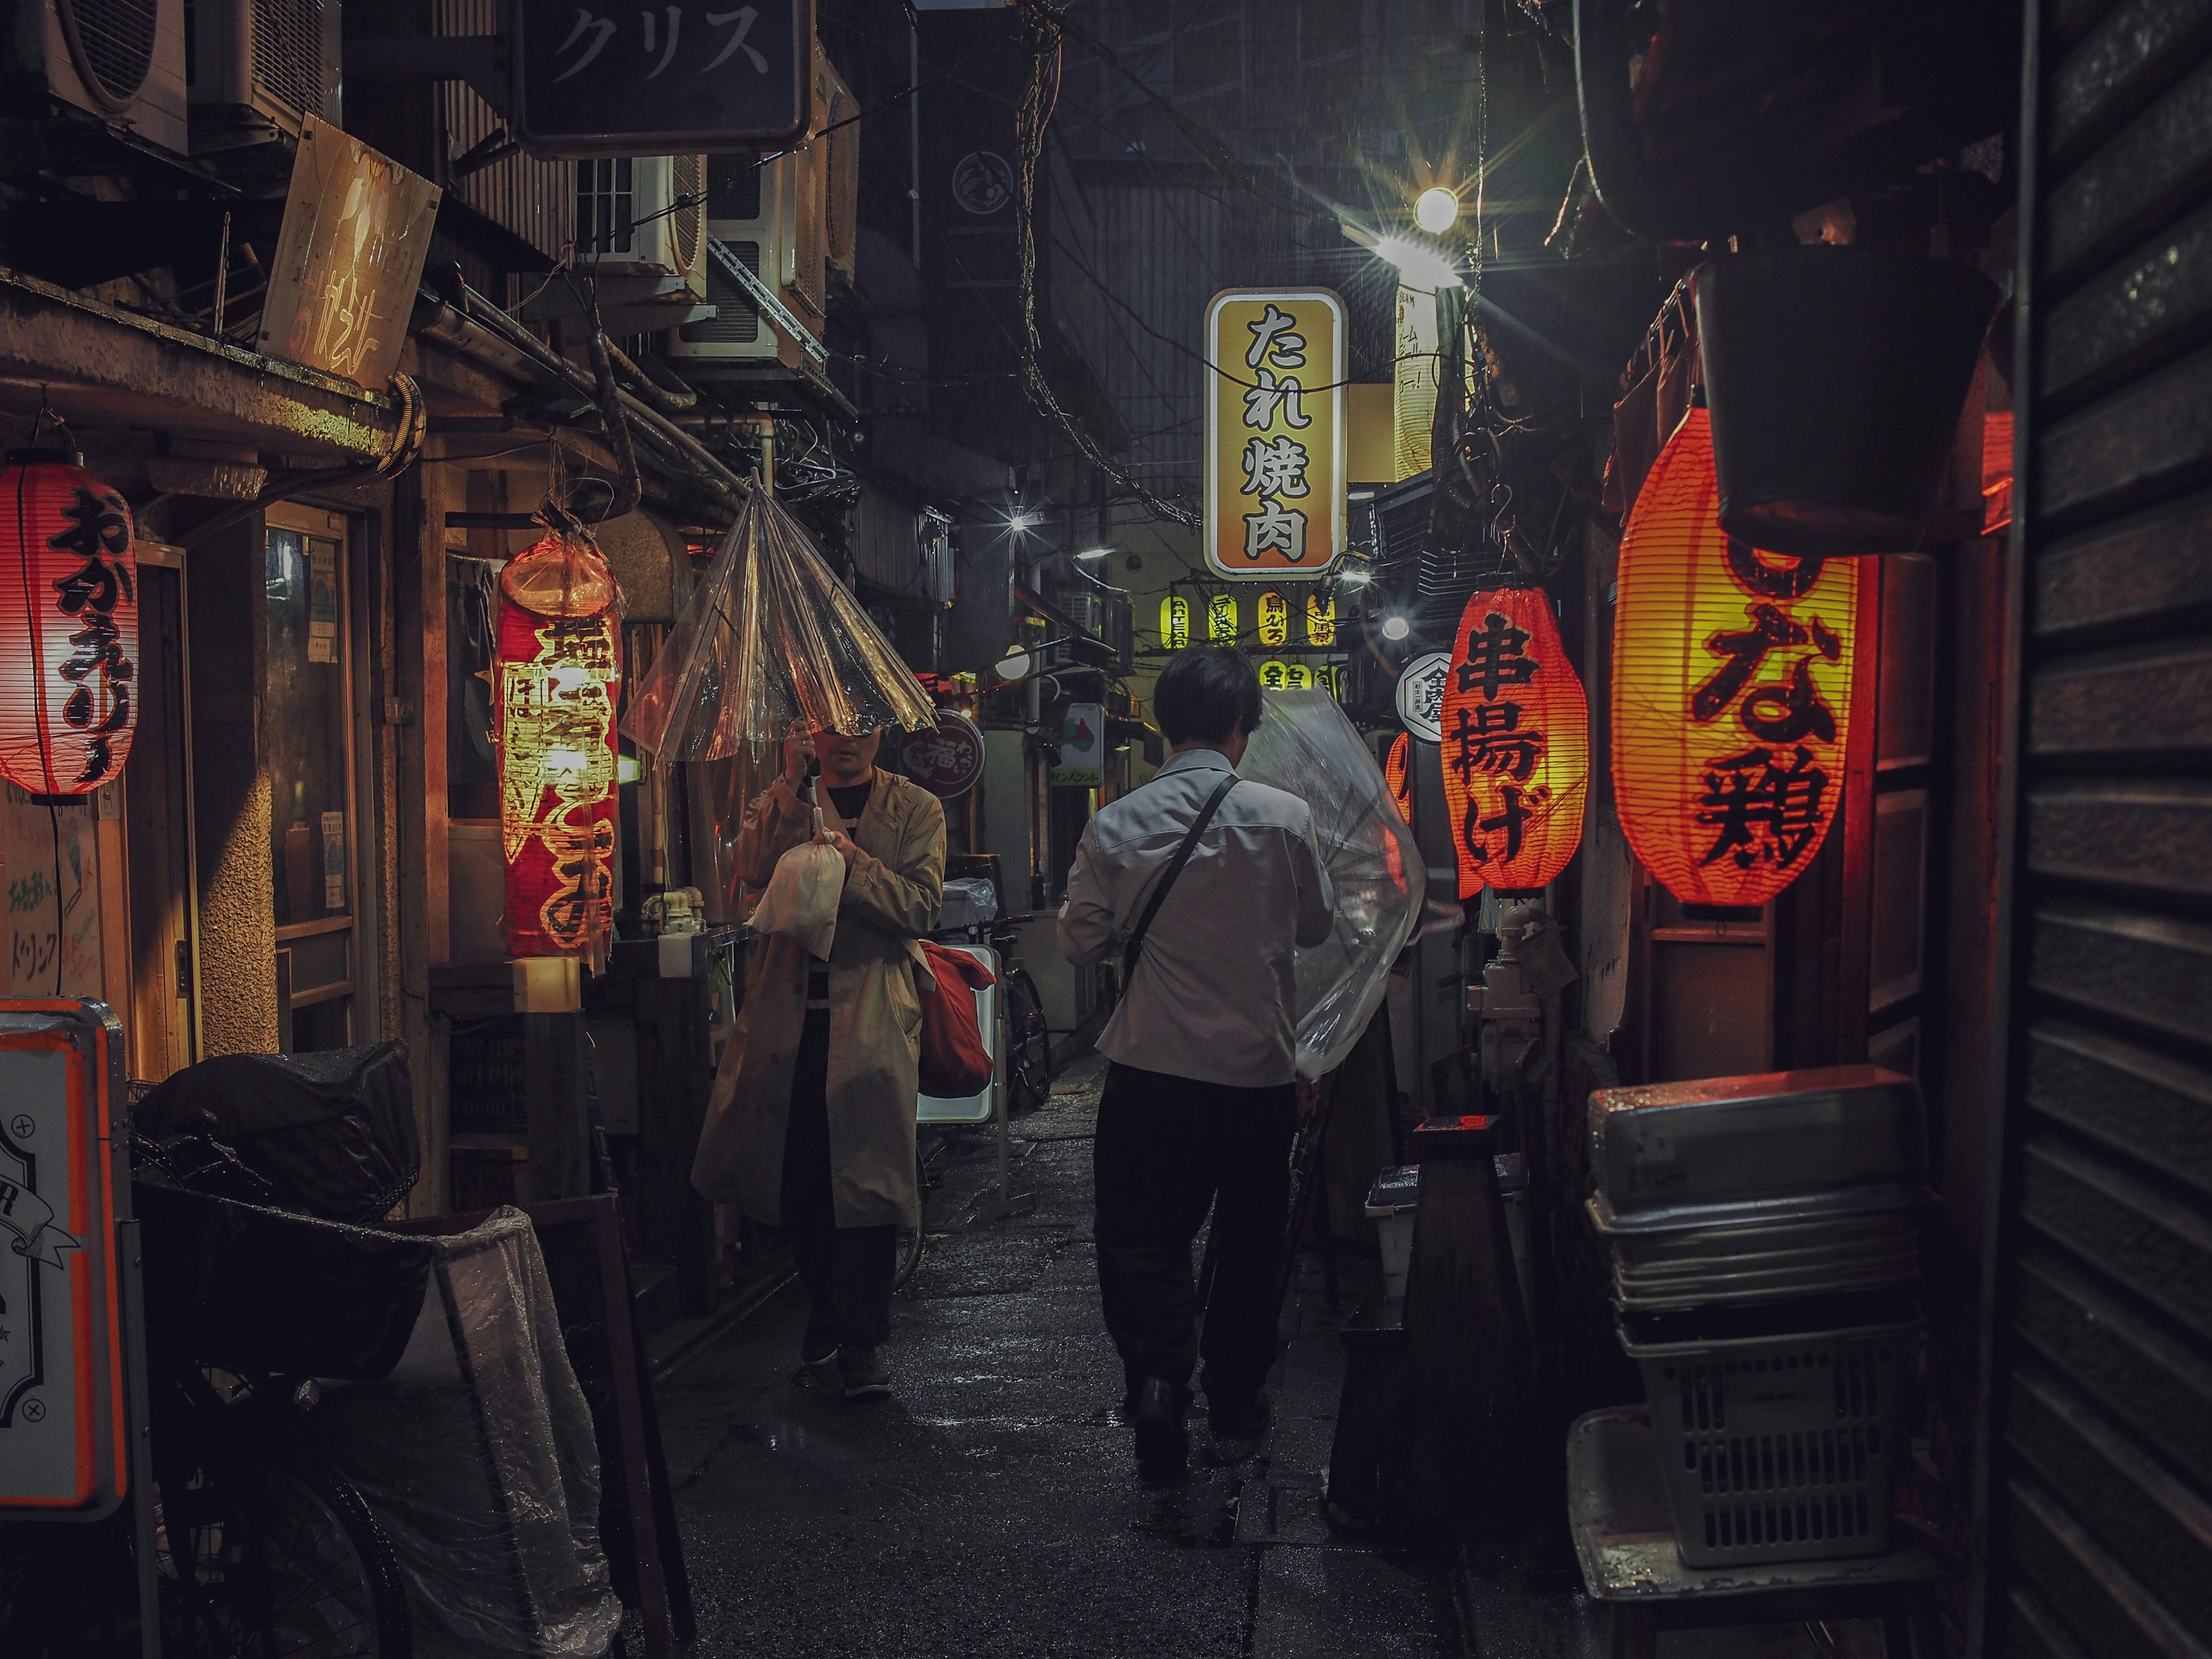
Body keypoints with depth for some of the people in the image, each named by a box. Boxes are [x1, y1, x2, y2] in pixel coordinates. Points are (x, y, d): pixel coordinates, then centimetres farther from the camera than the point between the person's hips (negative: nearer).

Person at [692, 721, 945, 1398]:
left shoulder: (915, 810, 7)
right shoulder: (781, 802, 13)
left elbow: (919, 908, -4)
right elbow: (753, 871, -7)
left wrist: (854, 865, -16)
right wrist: (793, 786, -15)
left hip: (872, 1017, -2)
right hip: (790, 1013, 3)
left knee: (866, 1178, -5)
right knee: (796, 1179, 7)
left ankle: (864, 1343, 4)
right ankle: (825, 1324, 24)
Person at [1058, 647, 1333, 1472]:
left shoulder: (1116, 825, -7)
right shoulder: (1285, 816, -7)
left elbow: (1080, 940, 0)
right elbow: (1314, 926, 7)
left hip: (1152, 1067, -1)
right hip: (1260, 1069, 1)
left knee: (1143, 1240, 7)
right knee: (1250, 1242, 17)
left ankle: (1158, 1378, -12)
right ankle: (1237, 1396, 30)